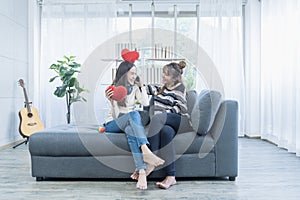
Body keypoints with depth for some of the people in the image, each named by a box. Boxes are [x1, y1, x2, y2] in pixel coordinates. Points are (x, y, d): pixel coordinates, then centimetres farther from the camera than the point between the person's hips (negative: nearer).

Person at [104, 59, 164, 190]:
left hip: (128, 123, 3)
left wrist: (142, 86, 2)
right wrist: (111, 100, -27)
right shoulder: (114, 88, -2)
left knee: (131, 130, -37)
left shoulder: (135, 87, 12)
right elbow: (115, 115, -9)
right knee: (133, 114, -35)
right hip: (112, 124, -3)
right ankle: (146, 151, -56)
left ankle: (142, 171, -55)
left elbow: (146, 103, -3)